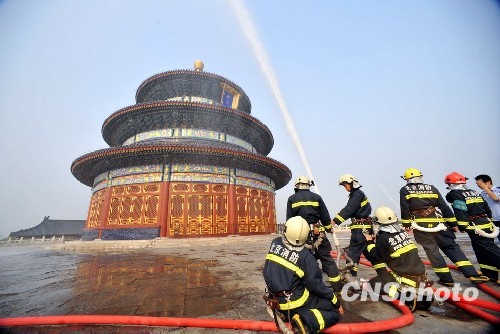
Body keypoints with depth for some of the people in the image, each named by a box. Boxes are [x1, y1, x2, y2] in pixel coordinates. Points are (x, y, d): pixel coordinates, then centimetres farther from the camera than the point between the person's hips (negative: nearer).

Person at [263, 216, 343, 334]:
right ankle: (306, 323, -13)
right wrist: (336, 302, 0)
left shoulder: (275, 243, -8)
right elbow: (315, 285, -14)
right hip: (294, 303, -6)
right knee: (335, 311, 5)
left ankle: (286, 314, 13)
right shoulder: (305, 256, -20)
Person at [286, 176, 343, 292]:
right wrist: (329, 228, 20)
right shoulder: (316, 197, 3)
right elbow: (325, 217, 5)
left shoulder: (292, 199, 2)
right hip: (317, 233, 0)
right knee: (327, 259, 11)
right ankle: (337, 288, 18)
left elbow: (289, 220, 1)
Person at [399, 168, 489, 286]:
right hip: (437, 223, 3)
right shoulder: (432, 188, 9)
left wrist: (406, 224, 0)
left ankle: (446, 279, 12)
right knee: (452, 247, 14)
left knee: (432, 251, 6)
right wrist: (453, 223, 13)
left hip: (420, 226, -3)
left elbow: (405, 209, -7)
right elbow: (444, 207, 8)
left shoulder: (405, 190, -2)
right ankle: (473, 275, 10)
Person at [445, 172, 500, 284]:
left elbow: (460, 212, -19)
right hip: (487, 224, 9)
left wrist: (462, 227, -13)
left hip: (476, 228, -9)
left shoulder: (455, 194, -10)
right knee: (483, 253, 16)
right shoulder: (474, 192, 17)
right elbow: (487, 210, 21)